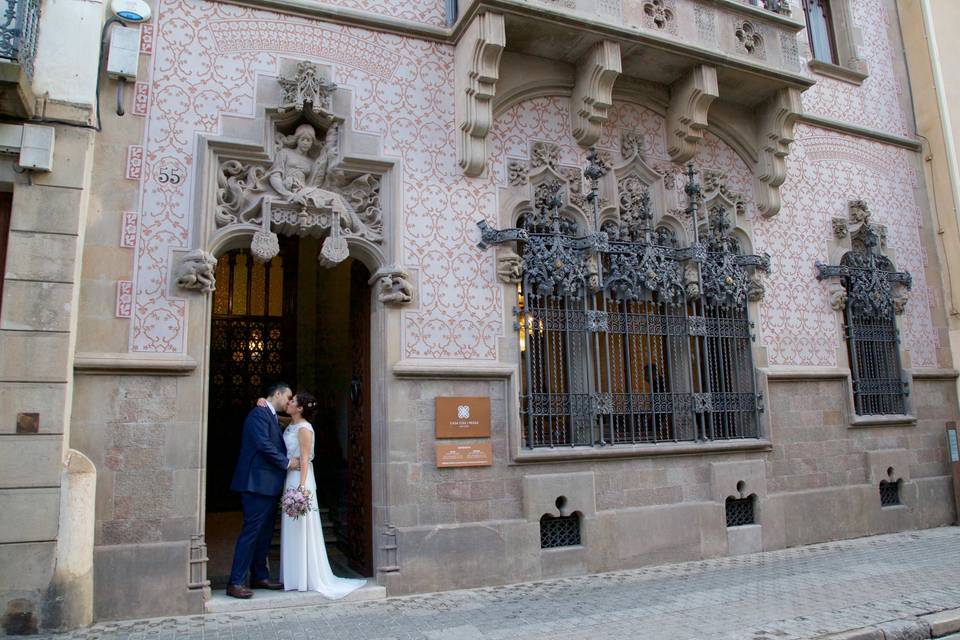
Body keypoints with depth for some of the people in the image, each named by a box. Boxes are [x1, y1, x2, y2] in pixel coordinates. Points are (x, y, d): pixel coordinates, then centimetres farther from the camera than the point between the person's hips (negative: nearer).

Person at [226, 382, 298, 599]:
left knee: (265, 532, 14)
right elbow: (264, 445, -20)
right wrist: (287, 463, -11)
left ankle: (259, 577, 22)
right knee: (251, 531, -8)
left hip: (269, 485, 10)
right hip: (257, 483, -10)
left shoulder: (272, 417, 20)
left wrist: (291, 460, 7)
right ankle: (235, 583, -2)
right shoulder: (259, 414, -11)